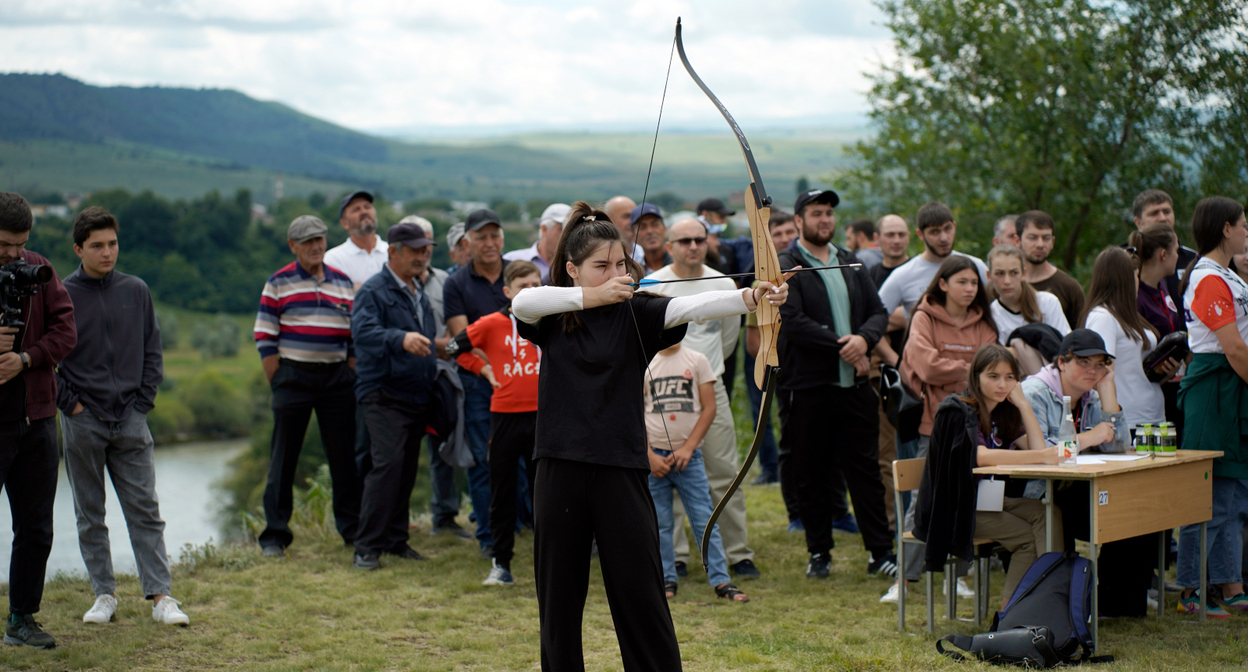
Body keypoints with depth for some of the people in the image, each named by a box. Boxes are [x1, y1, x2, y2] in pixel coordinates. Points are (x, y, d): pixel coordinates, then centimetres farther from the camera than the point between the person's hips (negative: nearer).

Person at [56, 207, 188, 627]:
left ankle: (160, 595, 1)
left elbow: (152, 352, 12)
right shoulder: (61, 295, -2)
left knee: (145, 510, 0)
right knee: (89, 515, 6)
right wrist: (70, 403, -7)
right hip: (82, 424, -1)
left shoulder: (136, 292, 6)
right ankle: (104, 594, 14)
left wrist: (143, 400, 1)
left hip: (131, 420, 1)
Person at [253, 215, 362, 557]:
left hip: (336, 378, 3)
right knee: (283, 459, 0)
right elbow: (265, 338, -1)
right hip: (293, 376, -3)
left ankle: (352, 527, 17)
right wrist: (278, 383, -5)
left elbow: (355, 337, 14)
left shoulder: (343, 283, 11)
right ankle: (275, 535, 5)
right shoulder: (279, 283, 2)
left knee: (344, 456, 6)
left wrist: (351, 379, 5)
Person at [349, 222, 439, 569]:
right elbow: (363, 331, -25)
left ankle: (395, 539, 17)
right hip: (384, 394, -8)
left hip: (417, 396, 8)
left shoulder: (419, 294, 20)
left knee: (408, 468, 9)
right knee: (388, 463, -17)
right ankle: (367, 547, -14)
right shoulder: (373, 290, -7)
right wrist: (400, 339, -42)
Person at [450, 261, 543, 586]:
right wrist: (483, 368, 1)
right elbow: (457, 346, 7)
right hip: (505, 414, -1)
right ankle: (501, 563, 13)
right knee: (502, 491, 5)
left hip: (542, 413, 1)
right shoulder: (492, 324, -3)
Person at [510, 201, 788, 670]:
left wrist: (750, 297, -35)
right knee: (559, 593, 8)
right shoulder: (552, 315, 5)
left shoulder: (635, 314, 0)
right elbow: (522, 302, -18)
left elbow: (692, 306, -17)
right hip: (560, 469, 1)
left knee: (640, 592, -1)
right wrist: (592, 296, -25)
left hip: (621, 469, -1)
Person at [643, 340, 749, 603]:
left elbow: (710, 407, 1)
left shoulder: (696, 361, 4)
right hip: (654, 455, 0)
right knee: (659, 523, 3)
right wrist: (650, 456, -6)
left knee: (704, 519, -3)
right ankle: (667, 579, 12)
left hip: (688, 454, 0)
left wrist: (688, 447, -7)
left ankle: (720, 580, -2)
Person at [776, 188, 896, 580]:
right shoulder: (784, 267, -3)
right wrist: (842, 346, -15)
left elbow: (878, 311, 10)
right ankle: (819, 553, 16)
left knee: (865, 469, 4)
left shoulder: (850, 263, 15)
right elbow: (794, 322, -15)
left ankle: (881, 552, 8)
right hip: (808, 384, -4)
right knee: (812, 474, 5)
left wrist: (864, 339, -11)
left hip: (854, 383, 4)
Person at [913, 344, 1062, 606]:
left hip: (990, 500, 7)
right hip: (954, 508, -7)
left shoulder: (1003, 413, 11)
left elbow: (1037, 447, -1)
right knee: (1028, 536, -20)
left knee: (1047, 516, -18)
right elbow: (980, 456, -30)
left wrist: (1022, 403, -6)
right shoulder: (957, 410, -13)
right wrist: (1041, 457, -36)